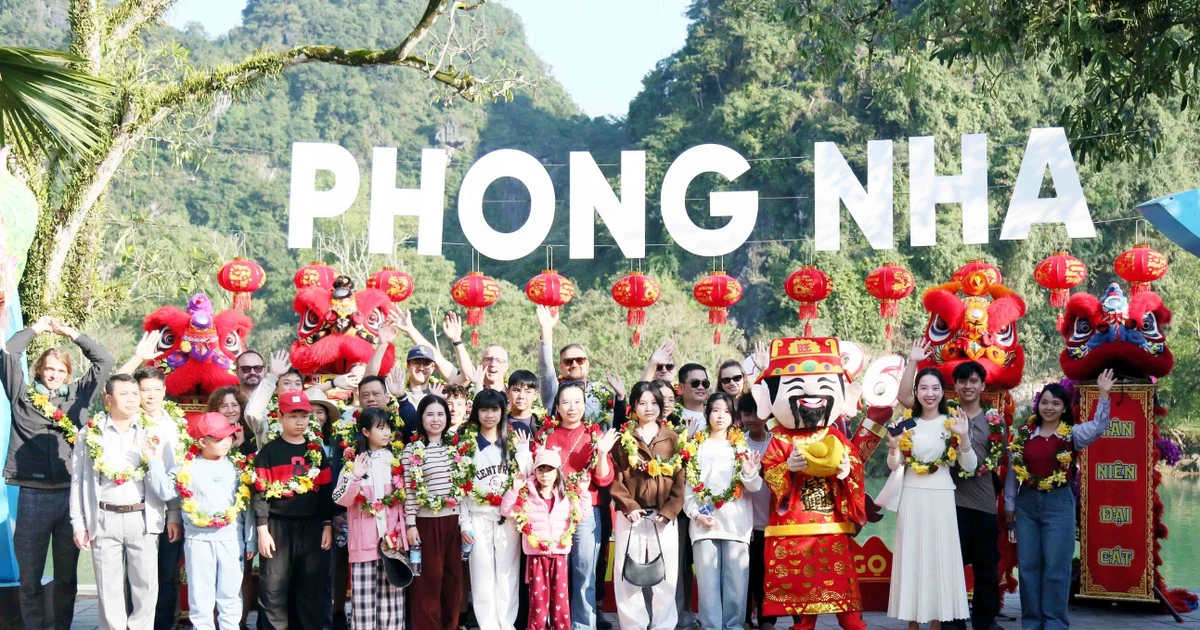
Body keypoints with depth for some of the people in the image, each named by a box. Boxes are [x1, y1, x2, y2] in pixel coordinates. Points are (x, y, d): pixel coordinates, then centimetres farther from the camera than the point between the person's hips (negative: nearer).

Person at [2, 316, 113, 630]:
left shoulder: (78, 394, 12)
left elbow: (104, 361, 11)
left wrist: (72, 334, 12)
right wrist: (35, 329, 10)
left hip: (70, 494, 2)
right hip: (32, 495, -1)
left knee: (66, 575, 10)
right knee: (30, 576, 3)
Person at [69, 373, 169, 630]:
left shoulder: (153, 432, 4)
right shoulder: (90, 433, 4)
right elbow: (79, 481, 5)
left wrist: (173, 516, -7)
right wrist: (79, 523, 1)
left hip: (142, 518, 0)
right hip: (104, 519, 0)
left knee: (146, 584, 3)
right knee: (109, 587, 5)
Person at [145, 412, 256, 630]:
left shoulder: (239, 468, 4)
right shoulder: (186, 468, 0)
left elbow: (247, 505, 5)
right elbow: (165, 492, -3)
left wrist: (250, 541, 4)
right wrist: (156, 463, -11)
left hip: (232, 539, 1)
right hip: (198, 539, -1)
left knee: (230, 595, 8)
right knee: (200, 596, 5)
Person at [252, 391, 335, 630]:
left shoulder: (317, 451, 10)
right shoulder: (269, 451, -1)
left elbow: (326, 491, 11)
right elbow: (260, 493, -4)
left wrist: (327, 525, 5)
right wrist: (263, 530, -9)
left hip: (312, 527, 3)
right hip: (278, 527, -3)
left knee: (312, 588, 7)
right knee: (273, 590, -3)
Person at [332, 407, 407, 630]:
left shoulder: (396, 459, 8)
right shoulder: (354, 462, 0)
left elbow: (405, 496, 13)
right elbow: (340, 499, -7)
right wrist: (355, 478, -21)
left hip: (393, 536, 2)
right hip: (364, 539, -2)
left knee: (391, 591, 4)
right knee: (364, 593, -2)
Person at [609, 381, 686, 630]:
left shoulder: (672, 439, 8)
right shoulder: (623, 439, 5)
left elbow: (679, 480, 2)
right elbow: (615, 479, 0)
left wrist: (669, 511, -9)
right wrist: (629, 506, -13)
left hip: (664, 518, 1)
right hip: (631, 517, -1)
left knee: (664, 575, 3)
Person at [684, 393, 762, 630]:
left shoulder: (741, 446, 12)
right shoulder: (696, 446, 11)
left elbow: (755, 487, 5)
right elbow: (688, 485, 6)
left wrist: (750, 475, -17)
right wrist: (696, 514, -8)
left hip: (736, 522, 0)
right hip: (704, 523, 0)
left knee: (736, 580, -1)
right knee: (708, 580, -2)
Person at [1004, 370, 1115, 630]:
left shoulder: (1072, 434, -2)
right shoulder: (1023, 434, 5)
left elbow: (1096, 428, -22)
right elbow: (1012, 471, 9)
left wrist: (1104, 395, -31)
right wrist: (1009, 504, 9)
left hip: (1059, 503, -3)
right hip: (1026, 503, 3)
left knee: (1056, 566, 0)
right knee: (1028, 565, 7)